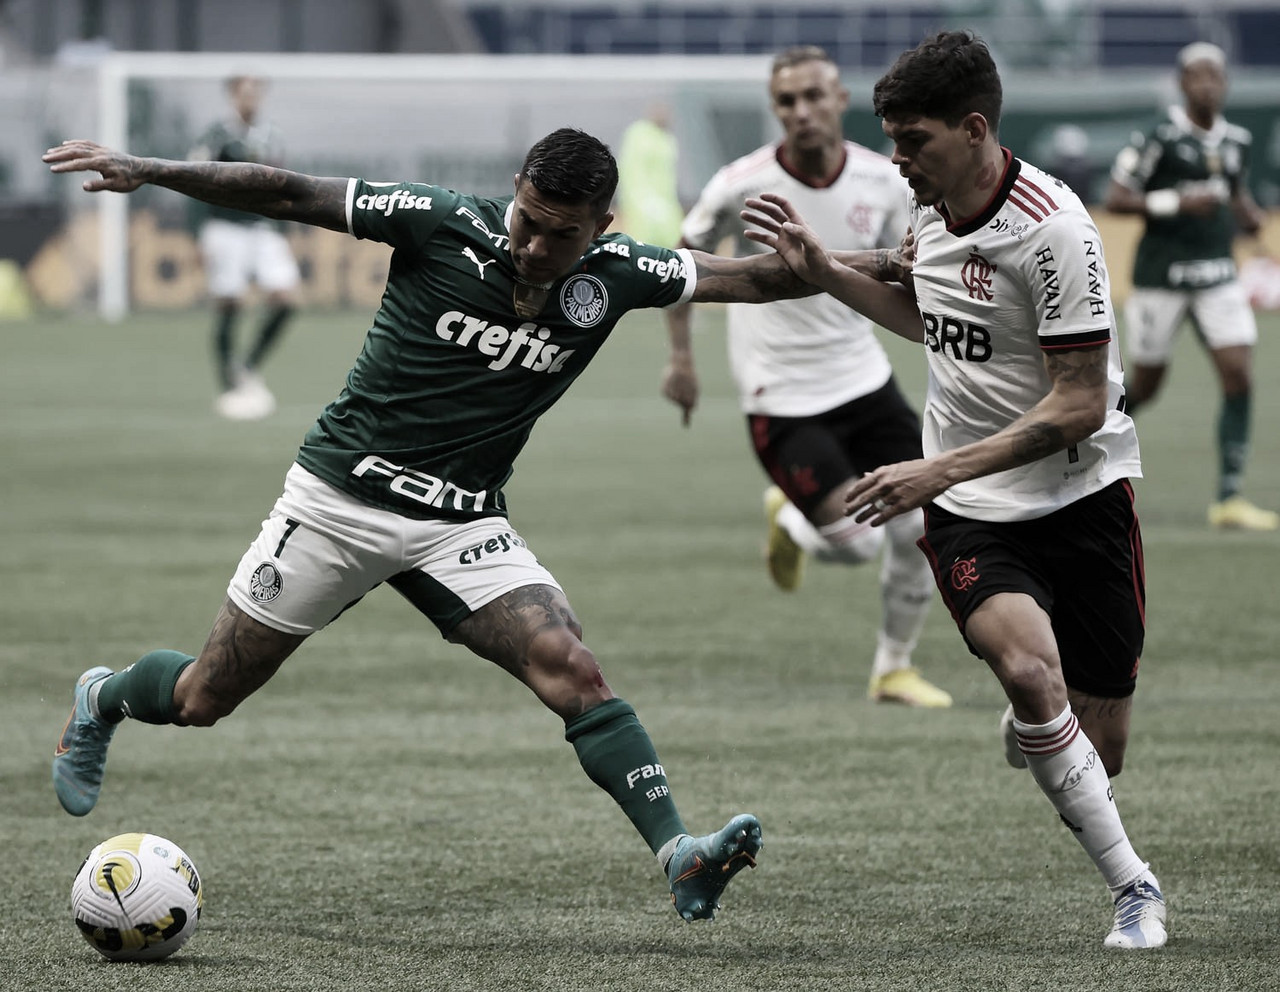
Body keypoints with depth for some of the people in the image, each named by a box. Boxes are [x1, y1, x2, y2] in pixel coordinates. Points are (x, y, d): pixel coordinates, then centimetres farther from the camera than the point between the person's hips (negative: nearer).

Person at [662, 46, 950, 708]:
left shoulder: (883, 182, -5)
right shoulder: (742, 186, -14)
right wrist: (681, 356, 0)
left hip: (864, 379, 4)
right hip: (781, 399, -4)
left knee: (921, 530, -3)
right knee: (856, 542, -15)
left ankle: (894, 668, 20)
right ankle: (788, 519, 21)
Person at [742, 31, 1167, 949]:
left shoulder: (1054, 228, -20)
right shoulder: (933, 210, 2)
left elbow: (1079, 405, -20)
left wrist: (940, 472, -25)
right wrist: (824, 272, 14)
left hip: (1081, 498, -4)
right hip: (972, 516, 4)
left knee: (1098, 753, 1)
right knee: (1029, 668, -27)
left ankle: (1027, 730, 40)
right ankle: (1133, 887, -15)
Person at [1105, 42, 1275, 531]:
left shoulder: (1237, 141, 7)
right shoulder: (1159, 138, -11)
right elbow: (1115, 199, -12)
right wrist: (1177, 202, -23)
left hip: (1218, 274, 5)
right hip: (1161, 275, -5)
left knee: (1239, 376, -11)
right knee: (1145, 386, 5)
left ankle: (1229, 499, -8)